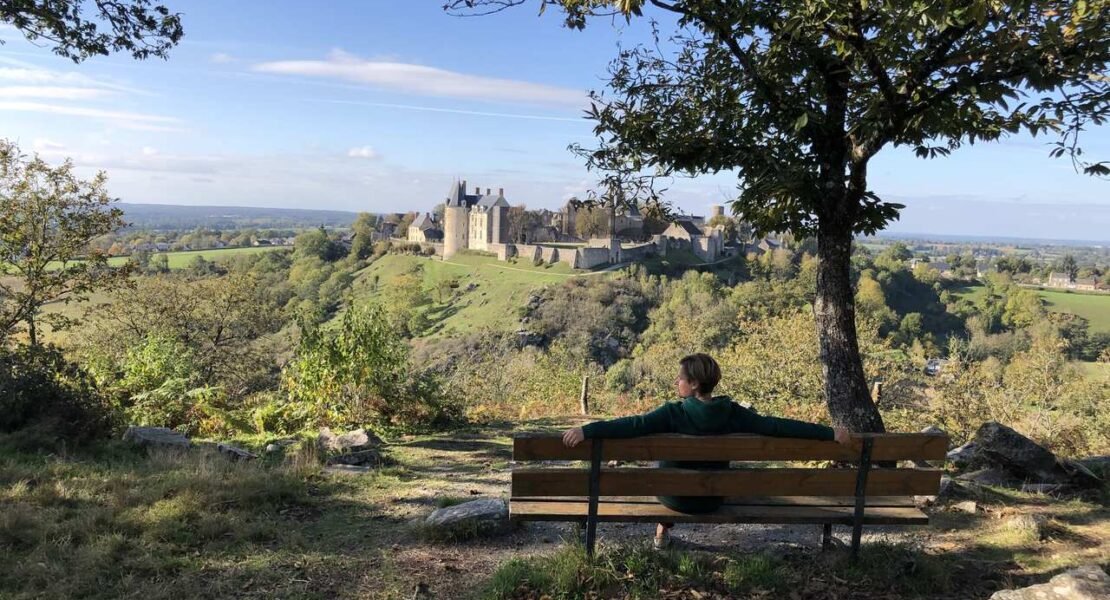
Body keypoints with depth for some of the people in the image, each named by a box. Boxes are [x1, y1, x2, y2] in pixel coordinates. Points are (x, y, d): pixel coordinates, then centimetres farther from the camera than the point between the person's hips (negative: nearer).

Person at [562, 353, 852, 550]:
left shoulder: (673, 413, -24)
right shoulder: (732, 413, -15)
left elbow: (632, 425, -34)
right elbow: (777, 425, -16)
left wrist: (586, 430, -39)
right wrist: (830, 433, -12)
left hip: (677, 497, -3)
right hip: (713, 499, 3)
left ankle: (663, 531, 42)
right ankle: (665, 530, 47)